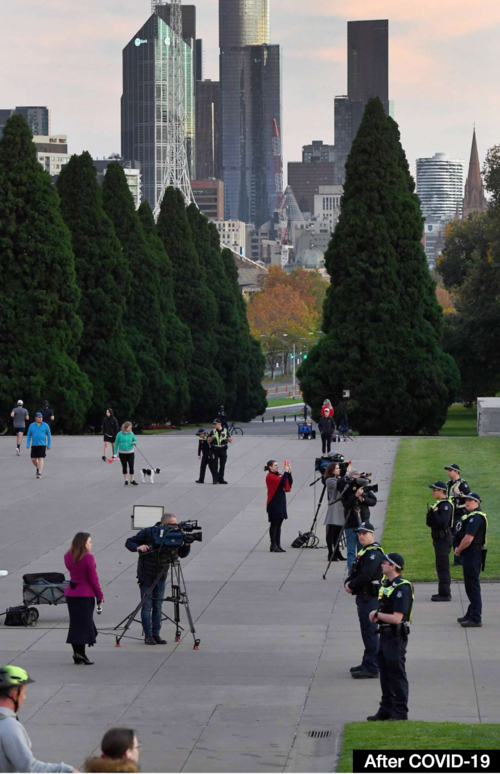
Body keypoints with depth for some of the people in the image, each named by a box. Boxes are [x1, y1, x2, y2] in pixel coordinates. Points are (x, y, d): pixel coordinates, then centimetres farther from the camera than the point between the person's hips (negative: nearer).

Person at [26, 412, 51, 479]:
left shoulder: (45, 425, 2)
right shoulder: (31, 426, 6)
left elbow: (48, 436, 6)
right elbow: (29, 436, 11)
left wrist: (49, 446, 2)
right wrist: (27, 445, 0)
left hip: (42, 445, -3)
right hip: (34, 445, 3)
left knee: (40, 459, -12)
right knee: (33, 459, 1)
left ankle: (39, 473, -15)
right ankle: (38, 468, 31)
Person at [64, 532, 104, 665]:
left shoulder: (68, 557, 4)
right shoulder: (88, 558, -14)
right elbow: (93, 578, -12)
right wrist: (100, 595, -5)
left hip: (71, 593, 6)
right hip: (86, 594, -6)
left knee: (75, 623, 11)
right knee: (84, 623, -1)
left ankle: (76, 652, 12)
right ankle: (80, 653, -6)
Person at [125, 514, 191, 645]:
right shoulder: (147, 533, -12)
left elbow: (182, 554, 1)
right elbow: (129, 542, -7)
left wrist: (187, 544, -18)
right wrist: (138, 547, -28)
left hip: (161, 577, 4)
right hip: (146, 577, -4)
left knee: (157, 607, 5)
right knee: (147, 606, -3)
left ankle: (156, 634, 10)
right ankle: (148, 635, 2)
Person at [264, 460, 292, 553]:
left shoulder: (278, 475, 14)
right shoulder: (270, 477, -10)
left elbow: (289, 483, 8)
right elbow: (281, 482, -24)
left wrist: (289, 473, -3)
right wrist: (286, 472, -18)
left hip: (281, 502, 8)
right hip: (274, 503, -8)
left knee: (278, 524, 8)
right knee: (274, 524, -5)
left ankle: (278, 545, 10)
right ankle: (273, 546, -3)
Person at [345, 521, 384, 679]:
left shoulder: (374, 553, -17)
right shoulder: (364, 552, 16)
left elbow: (365, 576, -24)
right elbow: (355, 572, 17)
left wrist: (352, 586, -11)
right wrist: (348, 583, -2)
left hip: (371, 598, -11)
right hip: (364, 597, 11)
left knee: (370, 631, -8)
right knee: (366, 631, 17)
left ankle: (371, 668, -6)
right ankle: (367, 664, 26)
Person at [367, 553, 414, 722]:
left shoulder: (402, 588, -19)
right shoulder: (386, 585, 12)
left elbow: (396, 618, -24)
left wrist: (377, 614, -10)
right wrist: (376, 615, 1)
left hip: (396, 637, -10)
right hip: (385, 635, 10)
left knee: (397, 675, -3)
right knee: (385, 674, 15)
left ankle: (400, 713, 3)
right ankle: (386, 709, 24)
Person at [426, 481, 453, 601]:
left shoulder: (446, 505, -16)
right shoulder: (439, 503, 16)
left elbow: (443, 523, -27)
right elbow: (429, 523, 16)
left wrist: (434, 513, -20)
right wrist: (430, 513, -2)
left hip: (443, 539, -10)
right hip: (439, 538, 10)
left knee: (442, 567, -8)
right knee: (441, 567, 15)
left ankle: (445, 594, -6)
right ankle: (443, 592, 22)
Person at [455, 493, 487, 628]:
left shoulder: (475, 518, -19)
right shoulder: (470, 516, 15)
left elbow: (468, 539, -24)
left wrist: (458, 550, -9)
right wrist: (459, 549, 6)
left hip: (473, 555, -11)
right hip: (469, 555, 11)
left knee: (473, 587, -7)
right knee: (470, 586, 19)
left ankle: (476, 619, -5)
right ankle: (471, 614, 30)